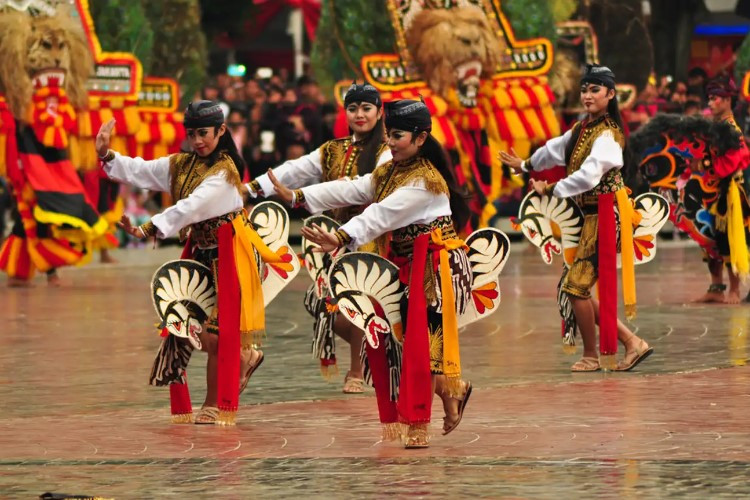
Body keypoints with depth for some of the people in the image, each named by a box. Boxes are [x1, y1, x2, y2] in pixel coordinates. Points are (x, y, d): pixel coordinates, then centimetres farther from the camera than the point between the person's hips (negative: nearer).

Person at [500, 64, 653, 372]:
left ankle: (591, 356, 7)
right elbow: (556, 149, 30)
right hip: (590, 216, 9)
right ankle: (631, 342, 12)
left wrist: (549, 190, -18)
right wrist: (525, 166, 44)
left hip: (604, 216, -9)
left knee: (577, 286, -8)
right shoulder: (583, 128, 12)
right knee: (575, 287, 7)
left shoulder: (607, 134, -15)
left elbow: (587, 176, -26)